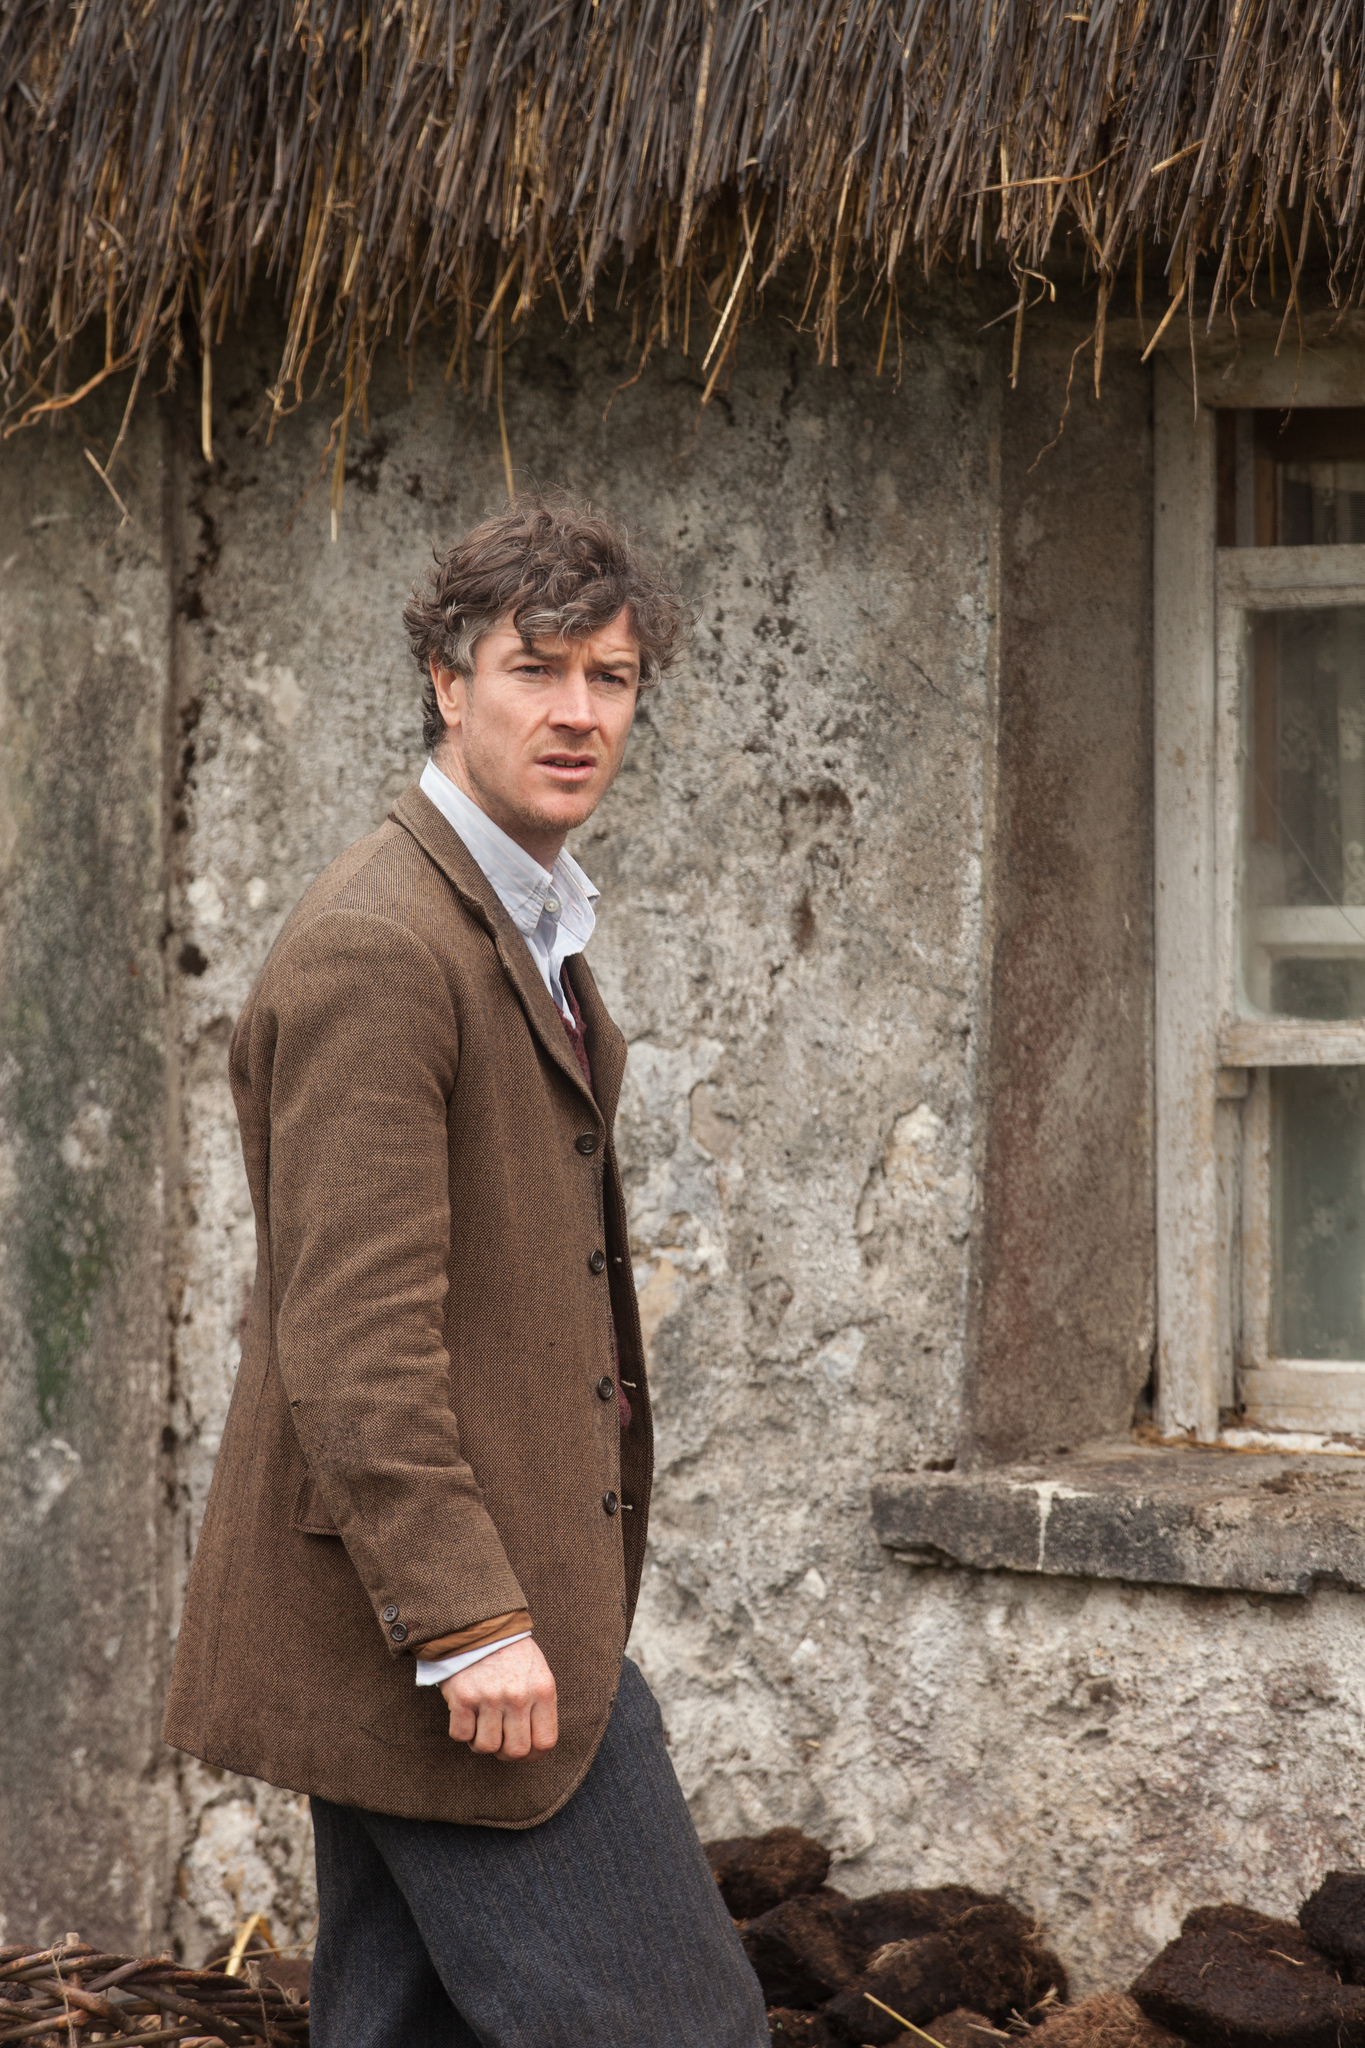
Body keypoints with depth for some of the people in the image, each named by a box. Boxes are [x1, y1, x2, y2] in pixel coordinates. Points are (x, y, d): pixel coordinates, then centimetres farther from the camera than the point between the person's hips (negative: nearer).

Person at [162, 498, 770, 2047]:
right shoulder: (374, 945, -17)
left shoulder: (519, 929, 17)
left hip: (489, 1597, 10)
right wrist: (468, 1621, -24)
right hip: (432, 1616, -10)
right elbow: (353, 1326, -22)